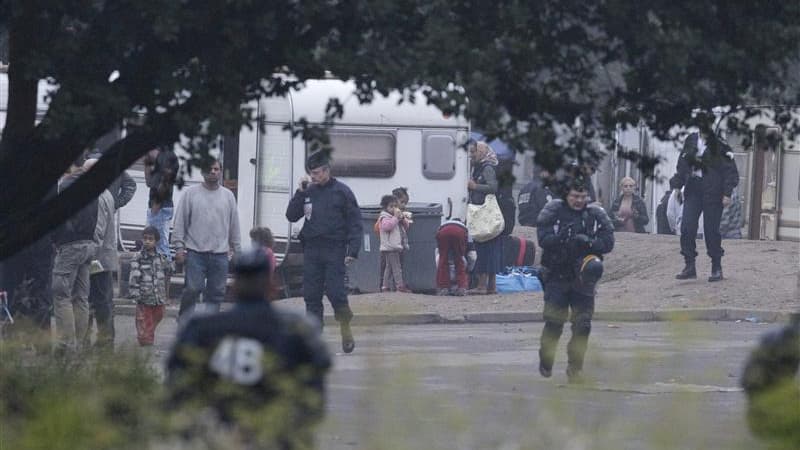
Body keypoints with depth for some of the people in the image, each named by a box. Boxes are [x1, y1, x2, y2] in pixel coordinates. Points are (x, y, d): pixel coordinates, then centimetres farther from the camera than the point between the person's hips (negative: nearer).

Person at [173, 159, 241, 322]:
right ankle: (184, 324, 2)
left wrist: (237, 250, 13)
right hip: (195, 252, -3)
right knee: (192, 289, -8)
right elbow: (180, 222, 2)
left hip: (220, 254, 3)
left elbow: (234, 225, 15)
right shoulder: (190, 194, 2)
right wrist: (179, 247, -5)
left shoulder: (228, 196, 11)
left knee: (216, 293, 3)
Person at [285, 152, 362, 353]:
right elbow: (292, 216, 10)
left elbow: (355, 223, -2)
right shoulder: (309, 192, 12)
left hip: (334, 250, -4)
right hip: (311, 250, 4)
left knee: (335, 291, -12)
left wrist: (352, 251, -11)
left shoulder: (341, 192, 0)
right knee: (311, 295, 2)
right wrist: (300, 193, -2)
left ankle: (346, 329, 6)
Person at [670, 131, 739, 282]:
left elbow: (730, 171, -6)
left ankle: (717, 268, 12)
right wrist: (676, 182, 0)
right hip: (693, 191, 4)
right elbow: (683, 166, 14)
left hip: (713, 192, -4)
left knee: (711, 230, -1)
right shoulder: (691, 141, 8)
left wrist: (727, 193, -12)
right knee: (687, 228, -6)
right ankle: (690, 266, 2)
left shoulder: (720, 145, -6)